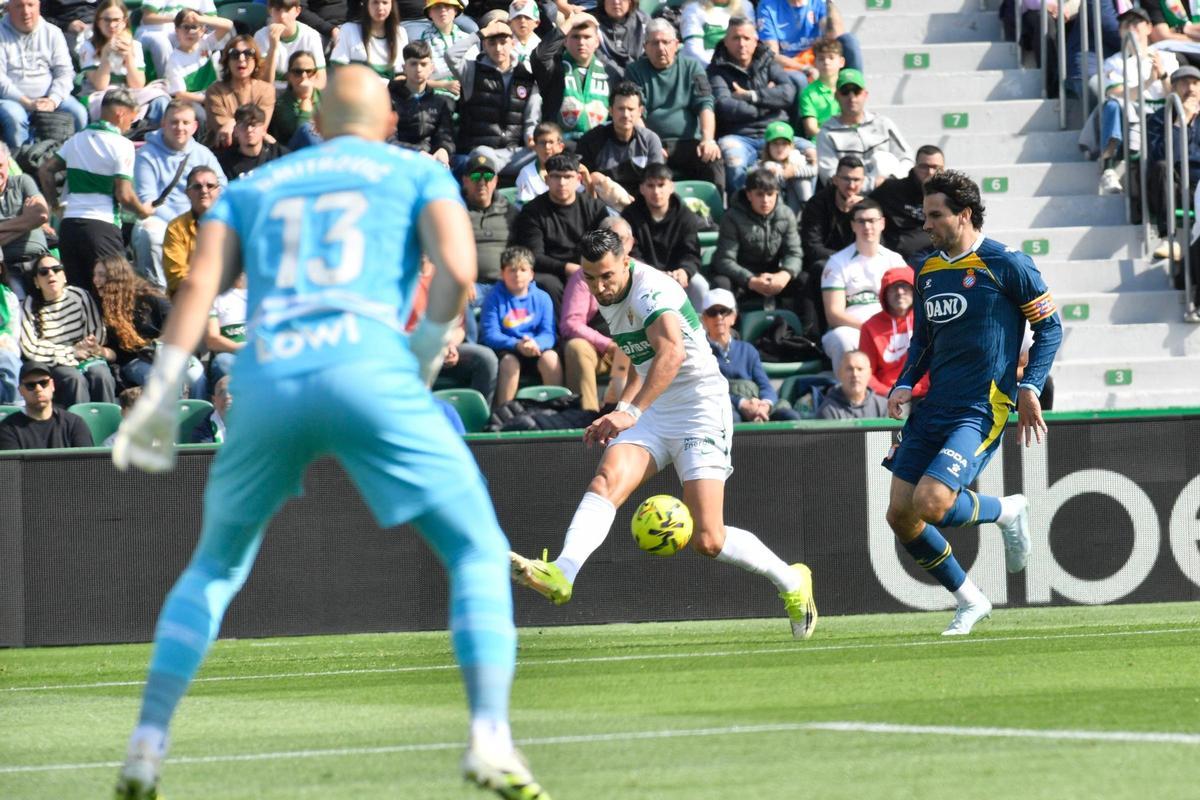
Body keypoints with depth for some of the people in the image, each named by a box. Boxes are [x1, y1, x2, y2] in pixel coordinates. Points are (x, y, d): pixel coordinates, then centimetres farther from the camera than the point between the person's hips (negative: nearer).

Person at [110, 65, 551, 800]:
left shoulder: (255, 185, 26)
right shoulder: (418, 174, 19)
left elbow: (200, 281, 9)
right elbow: (458, 271, -1)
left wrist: (161, 396, 4)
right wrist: (427, 351, 14)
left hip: (266, 380, 3)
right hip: (369, 372, -3)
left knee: (216, 568, 24)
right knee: (478, 552, 7)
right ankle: (491, 738, -12)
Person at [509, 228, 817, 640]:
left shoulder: (650, 290, -18)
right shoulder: (610, 301, 11)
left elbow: (672, 352, -37)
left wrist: (631, 412, -46)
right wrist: (619, 412, 15)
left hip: (700, 410, -8)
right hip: (652, 413, 8)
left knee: (708, 540, -13)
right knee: (607, 479, -23)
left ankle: (792, 582, 11)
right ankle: (561, 574, -42)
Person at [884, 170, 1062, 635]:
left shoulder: (1006, 264, -7)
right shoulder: (928, 271, 12)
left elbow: (1049, 326, -2)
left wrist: (1030, 388, -12)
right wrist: (904, 385, 6)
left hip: (983, 409, -7)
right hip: (933, 407, 7)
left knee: (930, 504, -23)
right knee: (900, 515, -1)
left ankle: (1008, 511, 9)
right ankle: (968, 601, 16)